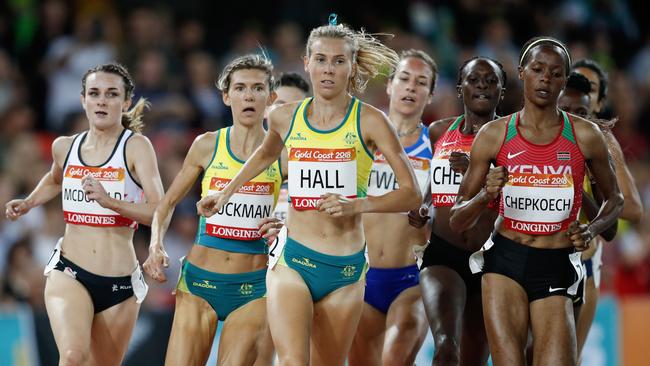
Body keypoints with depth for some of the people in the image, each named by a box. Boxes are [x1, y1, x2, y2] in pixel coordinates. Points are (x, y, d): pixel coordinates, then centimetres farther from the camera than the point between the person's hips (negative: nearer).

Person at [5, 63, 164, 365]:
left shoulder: (136, 146, -5)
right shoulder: (64, 147, 8)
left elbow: (160, 213, -18)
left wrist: (109, 201, -30)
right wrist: (27, 204, 18)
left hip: (120, 283, -1)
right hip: (69, 272, 1)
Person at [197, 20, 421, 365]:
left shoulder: (369, 121, -4)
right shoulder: (285, 117, 5)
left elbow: (411, 194, -5)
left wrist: (357, 204, -19)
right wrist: (225, 193, 29)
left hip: (345, 271, 0)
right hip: (293, 259, 0)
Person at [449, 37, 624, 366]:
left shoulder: (584, 136, 1)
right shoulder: (494, 134, 1)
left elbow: (615, 199, 17)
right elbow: (457, 222, 4)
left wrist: (591, 231, -4)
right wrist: (486, 195, -17)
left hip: (556, 267, 0)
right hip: (505, 262, 0)